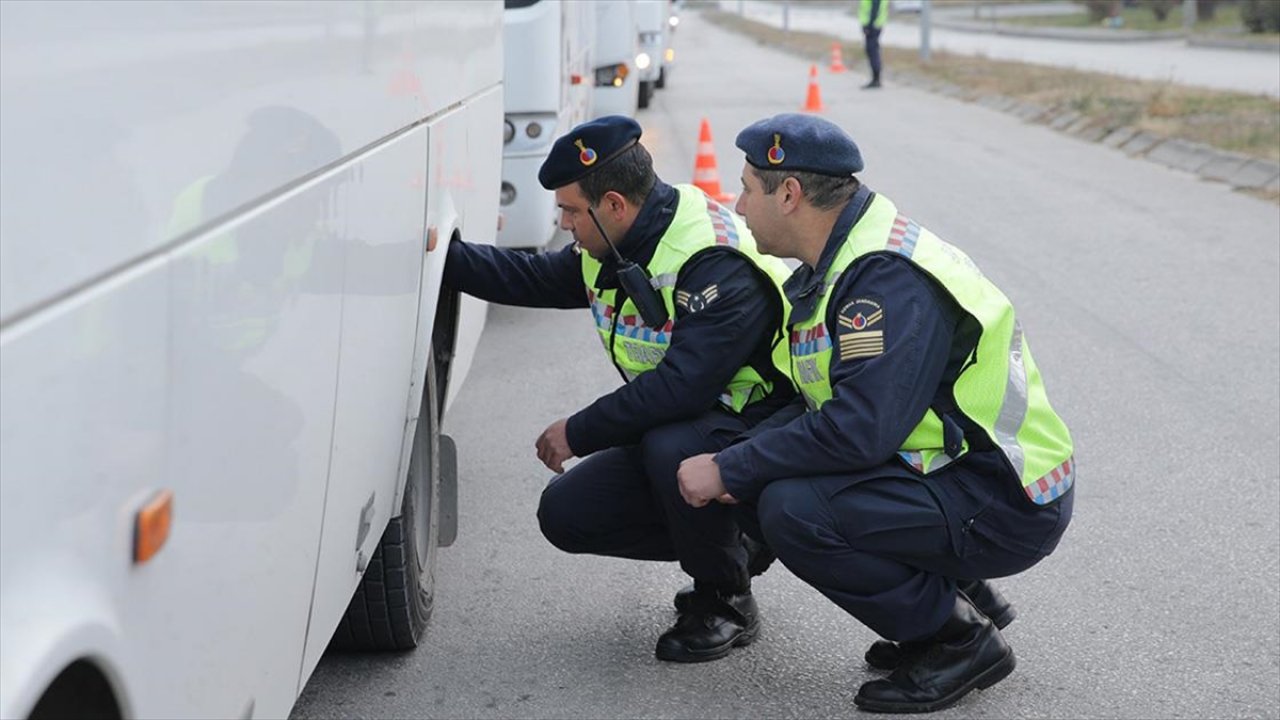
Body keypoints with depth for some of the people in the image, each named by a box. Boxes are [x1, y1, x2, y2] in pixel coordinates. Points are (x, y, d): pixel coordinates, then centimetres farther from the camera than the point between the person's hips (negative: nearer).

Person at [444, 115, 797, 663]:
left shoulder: (719, 264, -28)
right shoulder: (610, 251, 2)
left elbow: (681, 386, -35)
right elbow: (532, 279, 18)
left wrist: (580, 433, -26)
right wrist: (442, 256, 8)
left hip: (758, 429, -9)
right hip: (671, 427, 9)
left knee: (672, 449, -39)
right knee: (566, 514, -3)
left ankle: (725, 603, -13)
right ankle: (733, 546, 10)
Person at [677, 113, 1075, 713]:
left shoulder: (890, 279, -23)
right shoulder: (838, 263, 9)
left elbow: (859, 430, -30)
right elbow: (826, 401, 13)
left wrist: (729, 469, -20)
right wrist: (737, 462, -4)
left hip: (1004, 506, -10)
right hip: (945, 468, 10)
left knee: (794, 512, -25)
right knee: (756, 494, 5)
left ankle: (961, 641, -5)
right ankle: (955, 592, 14)